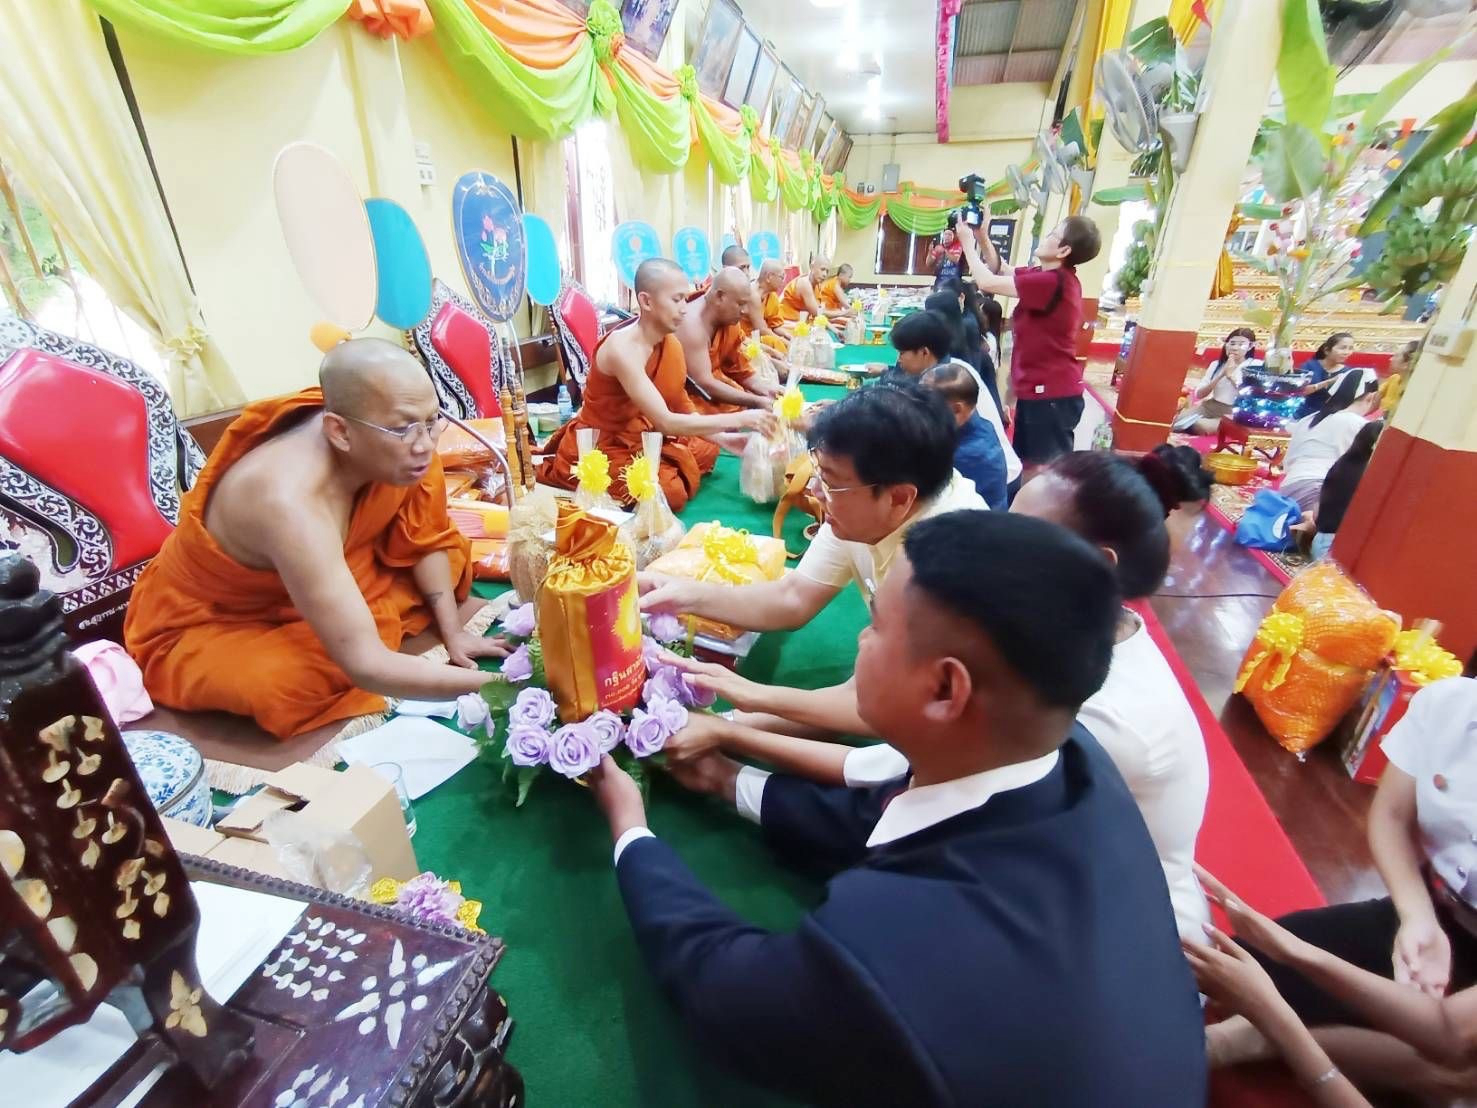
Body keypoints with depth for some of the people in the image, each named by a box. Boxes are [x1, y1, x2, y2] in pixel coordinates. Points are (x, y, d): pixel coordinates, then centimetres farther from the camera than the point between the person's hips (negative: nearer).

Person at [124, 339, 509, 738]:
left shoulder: (401, 443, -23)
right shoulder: (289, 502, -41)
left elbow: (427, 541, -6)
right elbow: (366, 666, -44)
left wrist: (452, 631, -12)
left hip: (324, 573, 6)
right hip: (209, 623, -5)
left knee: (450, 557, -2)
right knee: (287, 681, -34)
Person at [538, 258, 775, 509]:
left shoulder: (671, 343, -4)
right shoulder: (622, 348, -29)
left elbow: (680, 408, 1)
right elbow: (665, 422, -34)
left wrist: (724, 438, -13)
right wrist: (739, 419, -33)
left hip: (635, 436, 8)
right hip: (596, 447, -8)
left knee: (706, 450, 5)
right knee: (670, 492, -24)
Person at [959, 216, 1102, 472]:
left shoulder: (1052, 282, -21)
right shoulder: (1050, 276, 9)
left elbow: (988, 282, -18)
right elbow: (1000, 271, 19)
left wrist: (968, 243, -4)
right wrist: (981, 235, 7)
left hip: (1051, 392, -10)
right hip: (1040, 388, 10)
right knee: (1030, 463, 18)